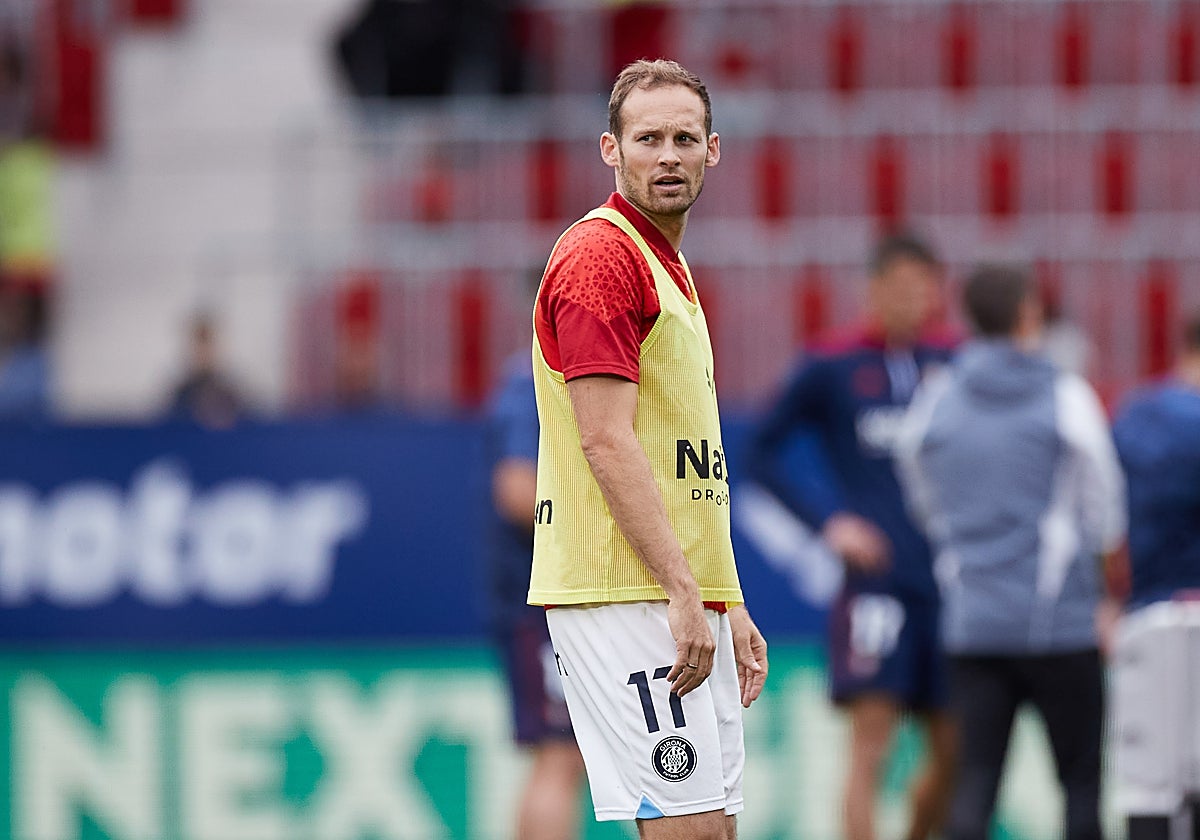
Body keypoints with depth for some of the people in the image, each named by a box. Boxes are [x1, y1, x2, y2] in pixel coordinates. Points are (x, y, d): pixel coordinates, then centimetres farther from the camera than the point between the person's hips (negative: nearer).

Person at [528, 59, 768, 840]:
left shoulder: (672, 269, 21)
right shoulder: (600, 255, -10)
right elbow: (606, 441, -18)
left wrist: (729, 606, 20)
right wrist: (681, 591, -22)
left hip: (685, 601, 10)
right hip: (626, 597, -10)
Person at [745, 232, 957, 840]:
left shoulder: (953, 363, 8)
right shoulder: (831, 367, -1)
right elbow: (763, 451, 4)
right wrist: (828, 521, -6)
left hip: (947, 579, 4)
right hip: (876, 579, -4)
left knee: (952, 755, 7)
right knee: (871, 744, -11)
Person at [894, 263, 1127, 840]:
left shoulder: (933, 402, 5)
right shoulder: (1067, 398, -4)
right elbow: (1106, 513, 4)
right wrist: (1116, 600, 20)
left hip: (970, 623, 3)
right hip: (1060, 623, -3)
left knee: (975, 779, 0)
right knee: (1082, 780, 6)